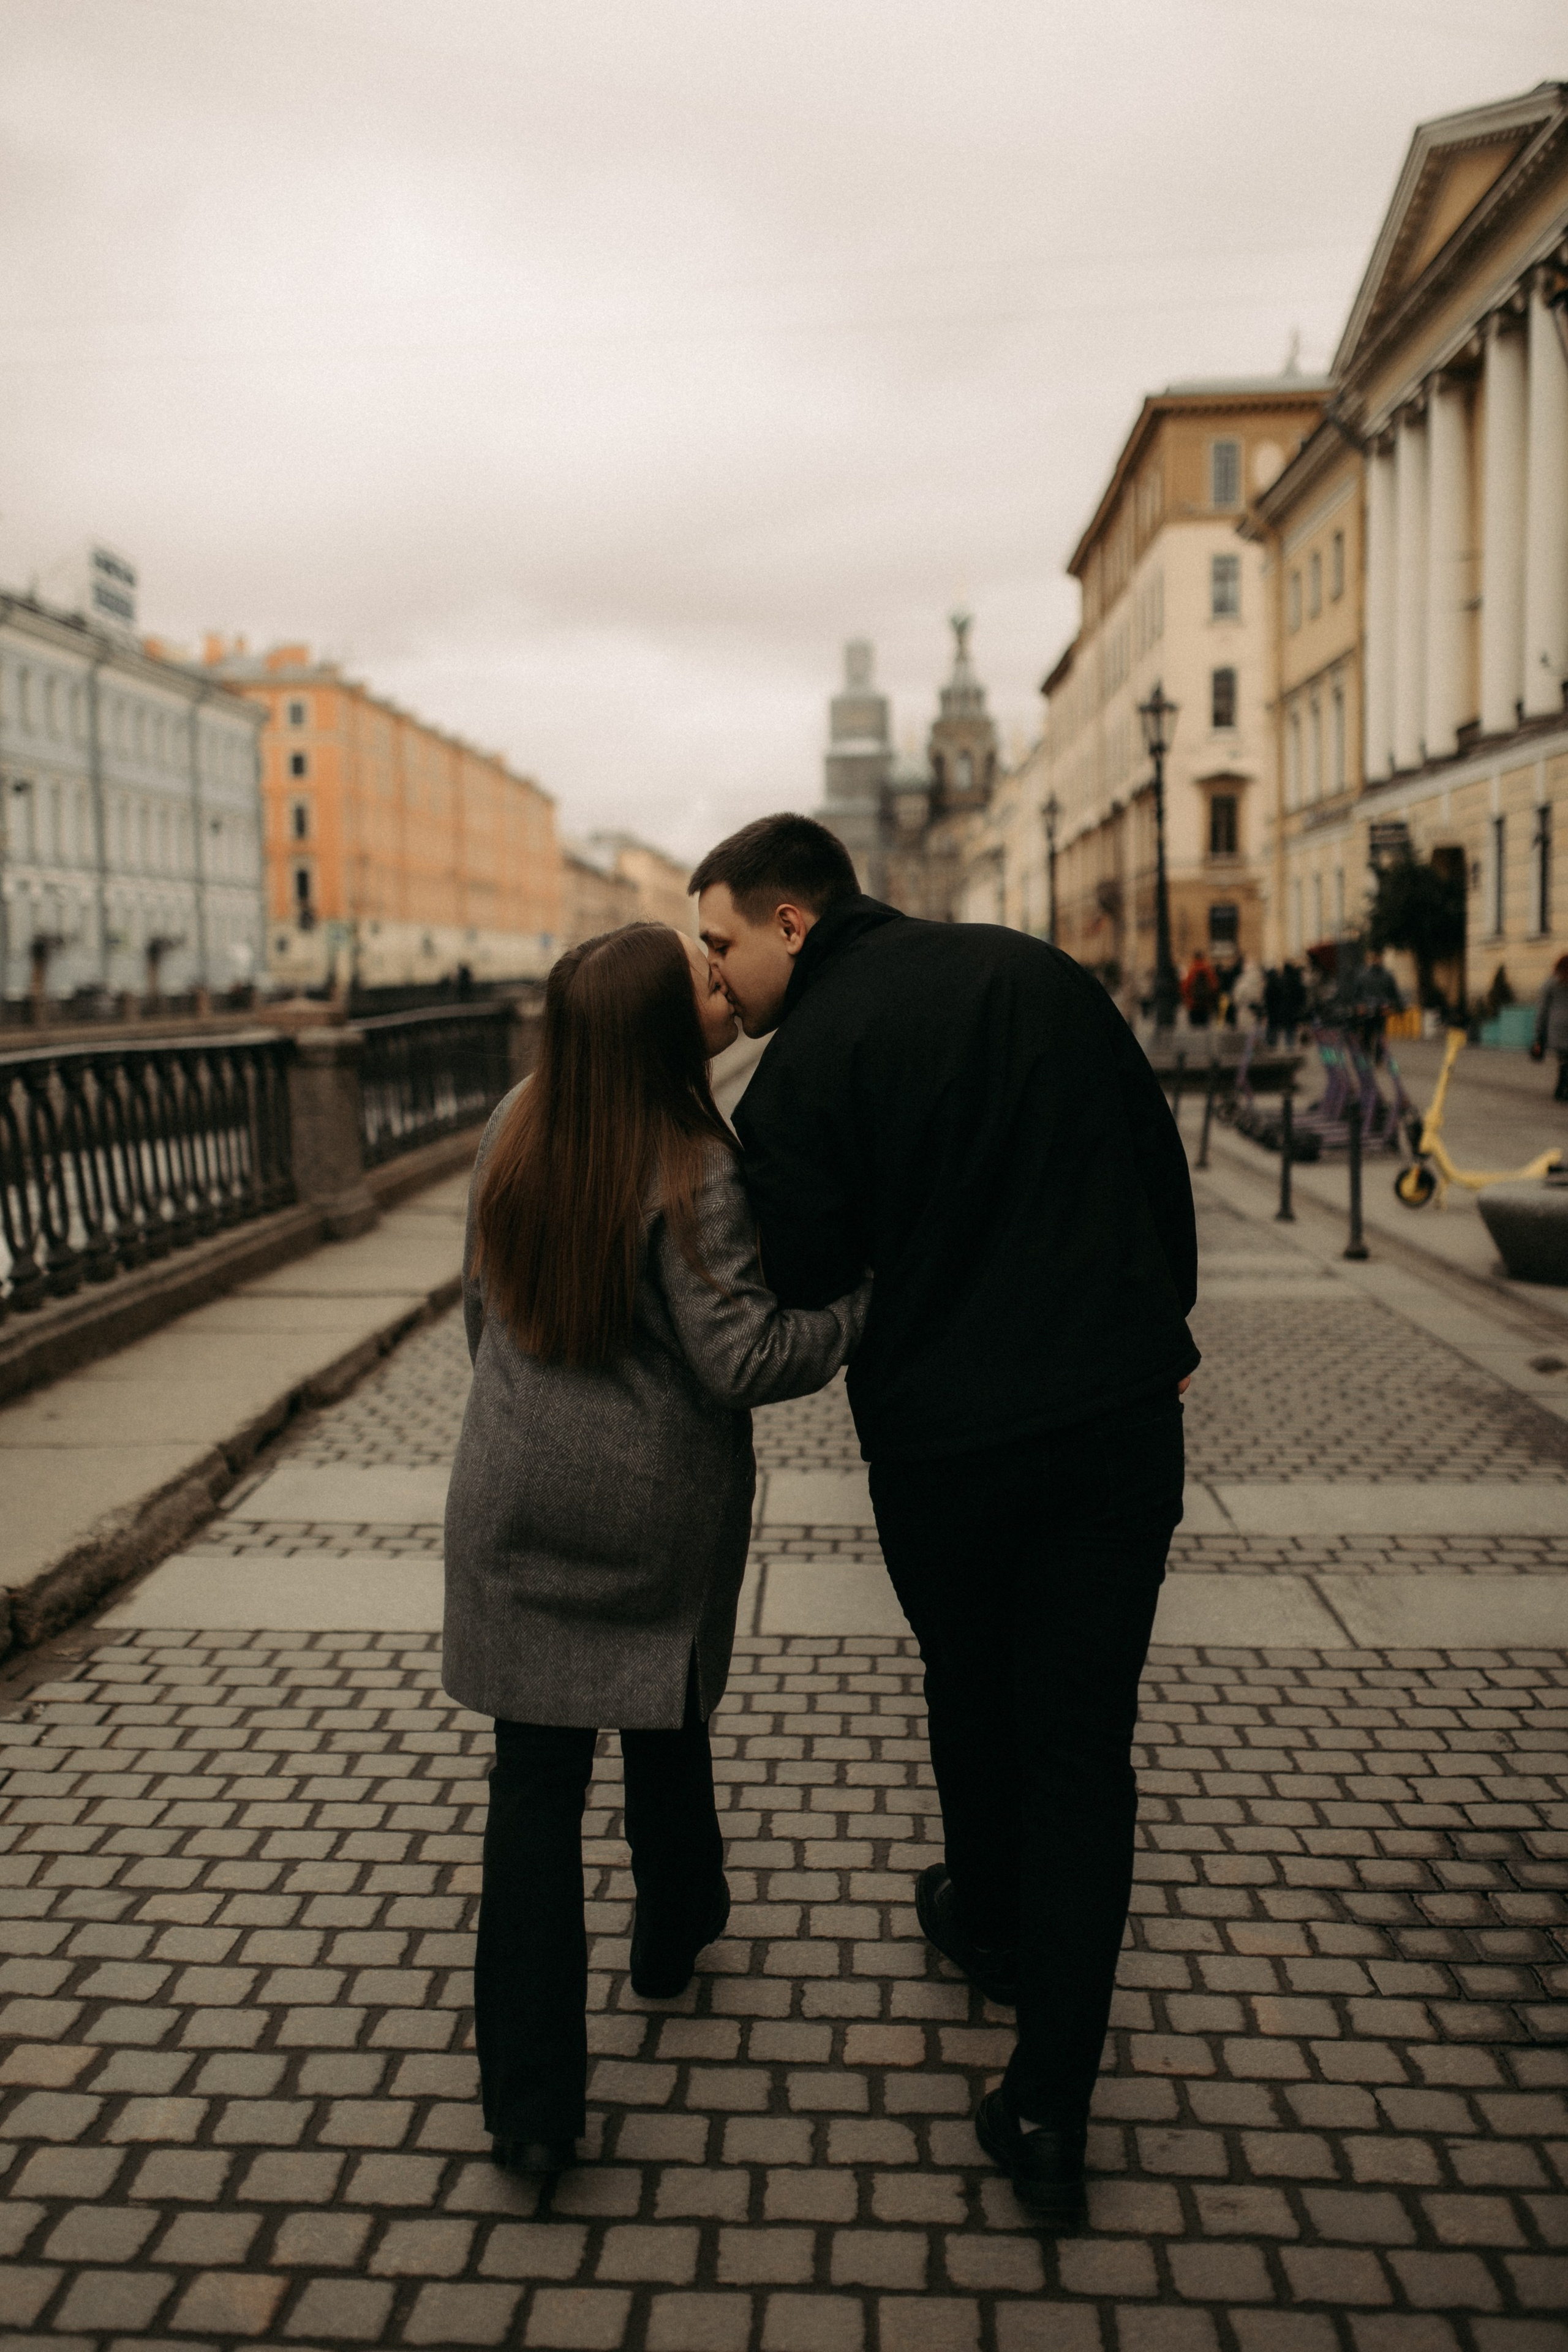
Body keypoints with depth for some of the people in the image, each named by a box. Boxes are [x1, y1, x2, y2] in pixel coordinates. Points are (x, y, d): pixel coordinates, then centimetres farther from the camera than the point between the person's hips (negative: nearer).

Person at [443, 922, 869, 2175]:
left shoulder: (515, 1134, -2)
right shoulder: (693, 1175, -19)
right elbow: (746, 1358, -21)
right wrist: (879, 1293, -13)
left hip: (518, 1498, 3)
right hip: (660, 1507, -3)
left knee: (537, 1772, 5)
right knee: (668, 1723, 22)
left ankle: (532, 2099, 7)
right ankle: (672, 1940, 46)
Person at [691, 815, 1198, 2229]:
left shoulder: (808, 1060, -12)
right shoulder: (1042, 972, 5)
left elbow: (799, 1293, -9)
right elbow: (1160, 1157, 11)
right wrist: (1161, 1330, 21)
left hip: (947, 1440, -3)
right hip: (1123, 1414, 3)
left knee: (974, 1699, 22)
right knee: (1085, 1736, 7)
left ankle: (990, 1926, 48)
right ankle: (1052, 2099, 8)